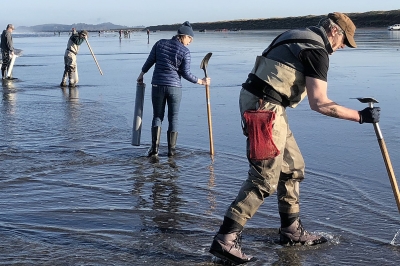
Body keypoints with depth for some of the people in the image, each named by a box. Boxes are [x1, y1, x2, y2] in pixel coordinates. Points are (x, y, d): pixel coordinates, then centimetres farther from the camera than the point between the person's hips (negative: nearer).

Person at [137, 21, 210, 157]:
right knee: (173, 118, 10)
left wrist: (141, 74, 21)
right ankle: (171, 150, 10)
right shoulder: (185, 52, -7)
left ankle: (155, 146, -1)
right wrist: (201, 81, 4)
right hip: (175, 87, -2)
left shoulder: (160, 43, 2)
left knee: (157, 116, 13)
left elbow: (150, 61, 8)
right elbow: (186, 73, -7)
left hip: (157, 85, 2)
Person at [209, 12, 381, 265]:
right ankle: (225, 239, -8)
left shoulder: (298, 36, 19)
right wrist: (360, 116, -11)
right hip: (264, 107, -10)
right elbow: (319, 103, -18)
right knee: (265, 179, -9)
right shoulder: (317, 51, -11)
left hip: (258, 101, 10)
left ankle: (291, 230, 25)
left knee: (293, 166, 17)